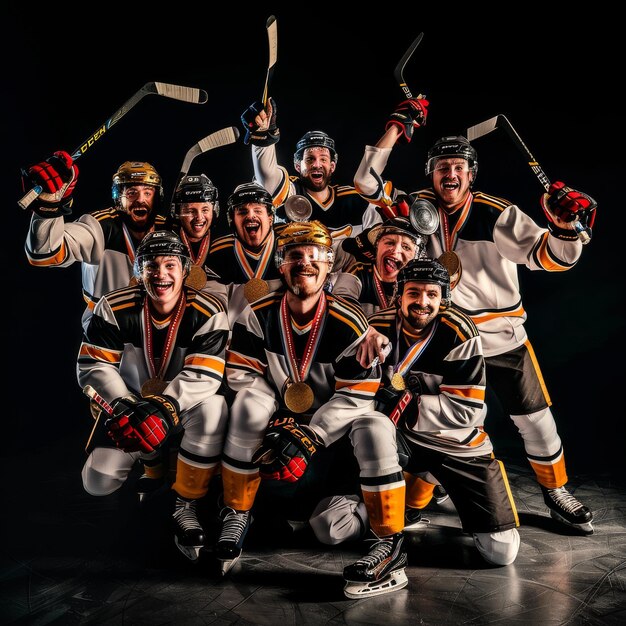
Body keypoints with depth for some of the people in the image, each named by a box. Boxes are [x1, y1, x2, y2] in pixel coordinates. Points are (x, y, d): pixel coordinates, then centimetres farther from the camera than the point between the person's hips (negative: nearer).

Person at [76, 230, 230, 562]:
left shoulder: (208, 312, -18)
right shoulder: (114, 308, -13)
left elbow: (204, 375, -24)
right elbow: (92, 366, -13)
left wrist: (165, 406, -39)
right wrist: (124, 407, -28)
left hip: (184, 406, -2)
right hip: (129, 406, 2)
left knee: (212, 408, -37)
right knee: (98, 483, -10)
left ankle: (185, 506, -19)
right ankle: (151, 459, 24)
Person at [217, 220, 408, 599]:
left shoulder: (349, 323, -18)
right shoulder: (258, 315, -10)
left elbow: (356, 396, -18)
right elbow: (242, 376, -7)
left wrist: (309, 438, -28)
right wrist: (277, 422, -20)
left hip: (333, 421, -1)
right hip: (280, 418, 2)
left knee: (376, 429, -32)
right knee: (249, 405, -30)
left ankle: (392, 548, -22)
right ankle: (236, 517, -13)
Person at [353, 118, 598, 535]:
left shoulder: (499, 214, -13)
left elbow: (548, 256, -16)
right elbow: (369, 185, -6)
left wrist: (563, 230, -38)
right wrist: (394, 131, -11)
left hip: (501, 336, -2)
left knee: (535, 418, 5)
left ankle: (556, 492, 26)